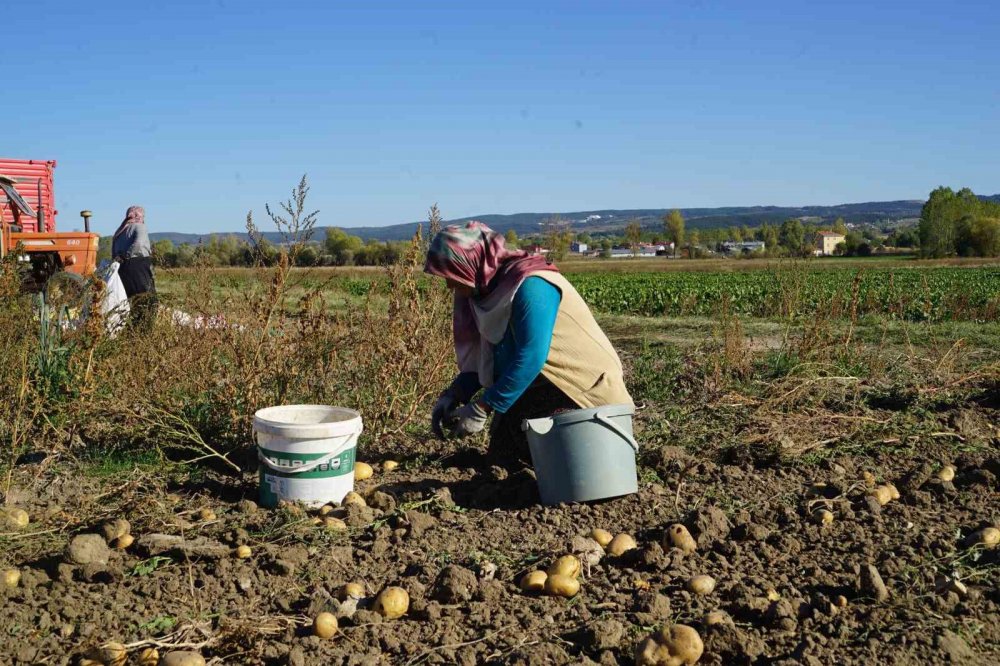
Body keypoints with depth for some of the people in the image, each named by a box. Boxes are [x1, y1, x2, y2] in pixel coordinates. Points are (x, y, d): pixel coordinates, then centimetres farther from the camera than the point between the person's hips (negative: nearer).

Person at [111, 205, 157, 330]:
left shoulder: (118, 232, 24)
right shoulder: (139, 227, 2)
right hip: (139, 268, -7)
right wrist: (126, 256, -12)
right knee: (146, 305, -7)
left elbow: (114, 254, 17)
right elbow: (139, 244, -18)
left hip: (122, 271, 7)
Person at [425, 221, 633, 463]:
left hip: (586, 393, -8)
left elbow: (530, 358, -30)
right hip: (542, 391, 9)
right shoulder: (489, 291, 2)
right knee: (503, 454, 6)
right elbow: (482, 357, 5)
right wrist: (454, 394, -11)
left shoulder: (530, 286, -25)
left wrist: (481, 409, -27)